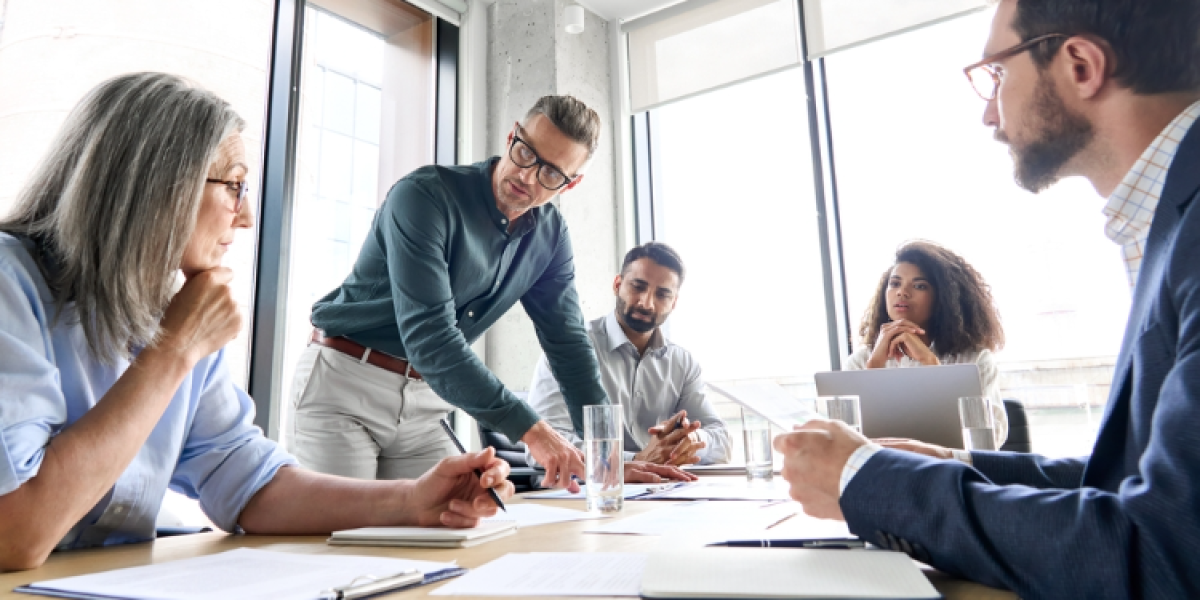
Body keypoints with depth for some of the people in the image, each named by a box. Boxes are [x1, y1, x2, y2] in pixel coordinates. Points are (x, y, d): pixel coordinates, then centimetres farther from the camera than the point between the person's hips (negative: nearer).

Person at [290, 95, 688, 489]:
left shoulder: (550, 235, -1)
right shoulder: (425, 196, -22)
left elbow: (568, 342, 1)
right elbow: (429, 335, -30)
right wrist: (531, 430, -35)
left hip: (422, 405, 5)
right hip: (343, 386, -5)